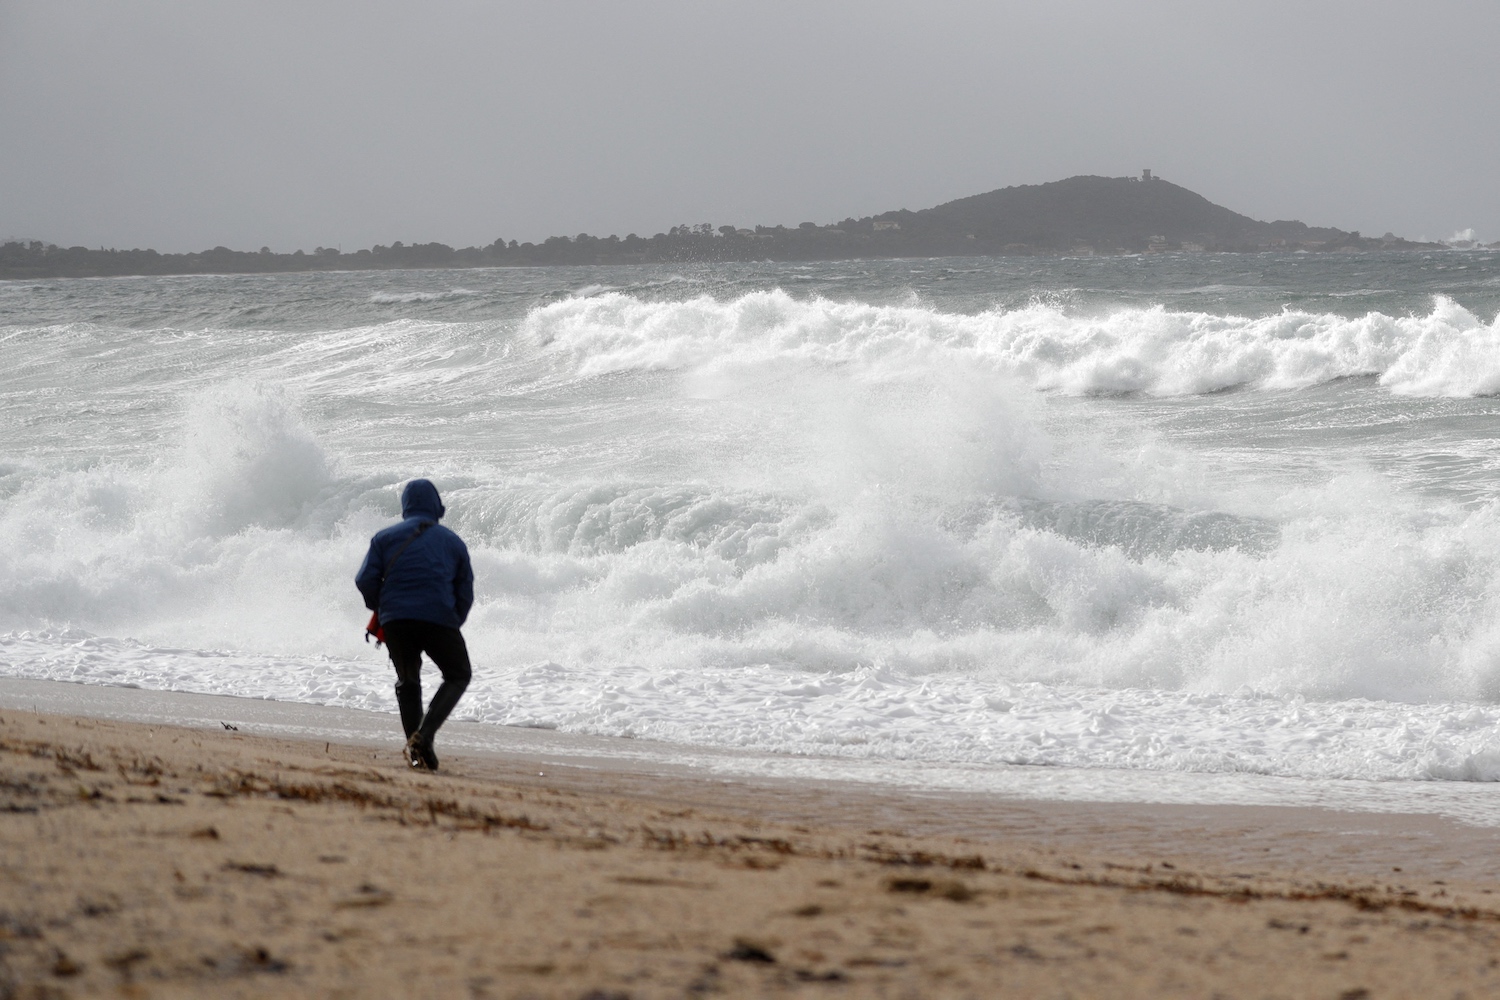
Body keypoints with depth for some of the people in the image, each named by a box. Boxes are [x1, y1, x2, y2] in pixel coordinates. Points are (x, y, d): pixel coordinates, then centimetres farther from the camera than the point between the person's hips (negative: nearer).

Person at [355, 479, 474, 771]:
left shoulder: (385, 538, 11)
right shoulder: (453, 542, 14)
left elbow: (365, 580, 2)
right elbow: (465, 593, 14)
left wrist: (379, 607, 20)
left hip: (395, 620, 1)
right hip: (439, 619, -1)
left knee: (407, 682, 21)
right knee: (458, 676, 15)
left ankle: (415, 748, 7)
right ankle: (424, 734, -6)